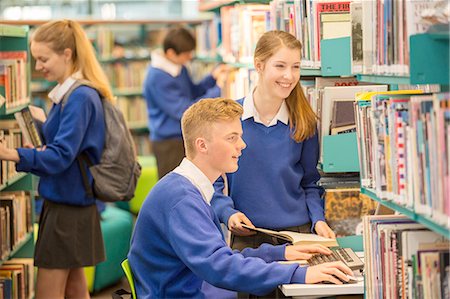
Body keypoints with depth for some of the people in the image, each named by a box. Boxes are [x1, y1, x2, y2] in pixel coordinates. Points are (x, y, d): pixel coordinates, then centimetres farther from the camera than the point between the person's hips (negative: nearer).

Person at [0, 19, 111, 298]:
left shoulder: (80, 97, -19)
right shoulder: (67, 93, 11)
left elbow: (61, 156, -26)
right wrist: (37, 152, 1)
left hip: (67, 208, -10)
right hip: (74, 204, 10)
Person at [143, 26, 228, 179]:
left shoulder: (179, 67, 4)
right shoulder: (158, 78, -23)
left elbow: (192, 93, 21)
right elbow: (185, 112, -23)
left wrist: (213, 77, 3)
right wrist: (217, 89, -18)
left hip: (185, 138, 9)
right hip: (169, 142, -9)